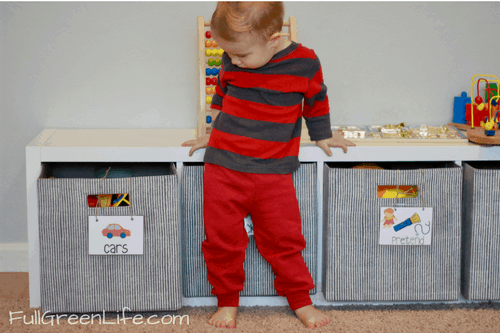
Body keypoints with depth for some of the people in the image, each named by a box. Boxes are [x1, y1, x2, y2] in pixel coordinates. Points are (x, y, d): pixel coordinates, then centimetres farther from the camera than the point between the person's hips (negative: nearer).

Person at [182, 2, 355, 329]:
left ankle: (301, 300, 23)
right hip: (223, 167, 2)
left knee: (284, 240, 5)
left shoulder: (305, 62, -8)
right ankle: (227, 301, 23)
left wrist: (322, 136, 23)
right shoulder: (231, 61, -1)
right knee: (222, 239, 5)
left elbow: (316, 100, 12)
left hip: (274, 172, -1)